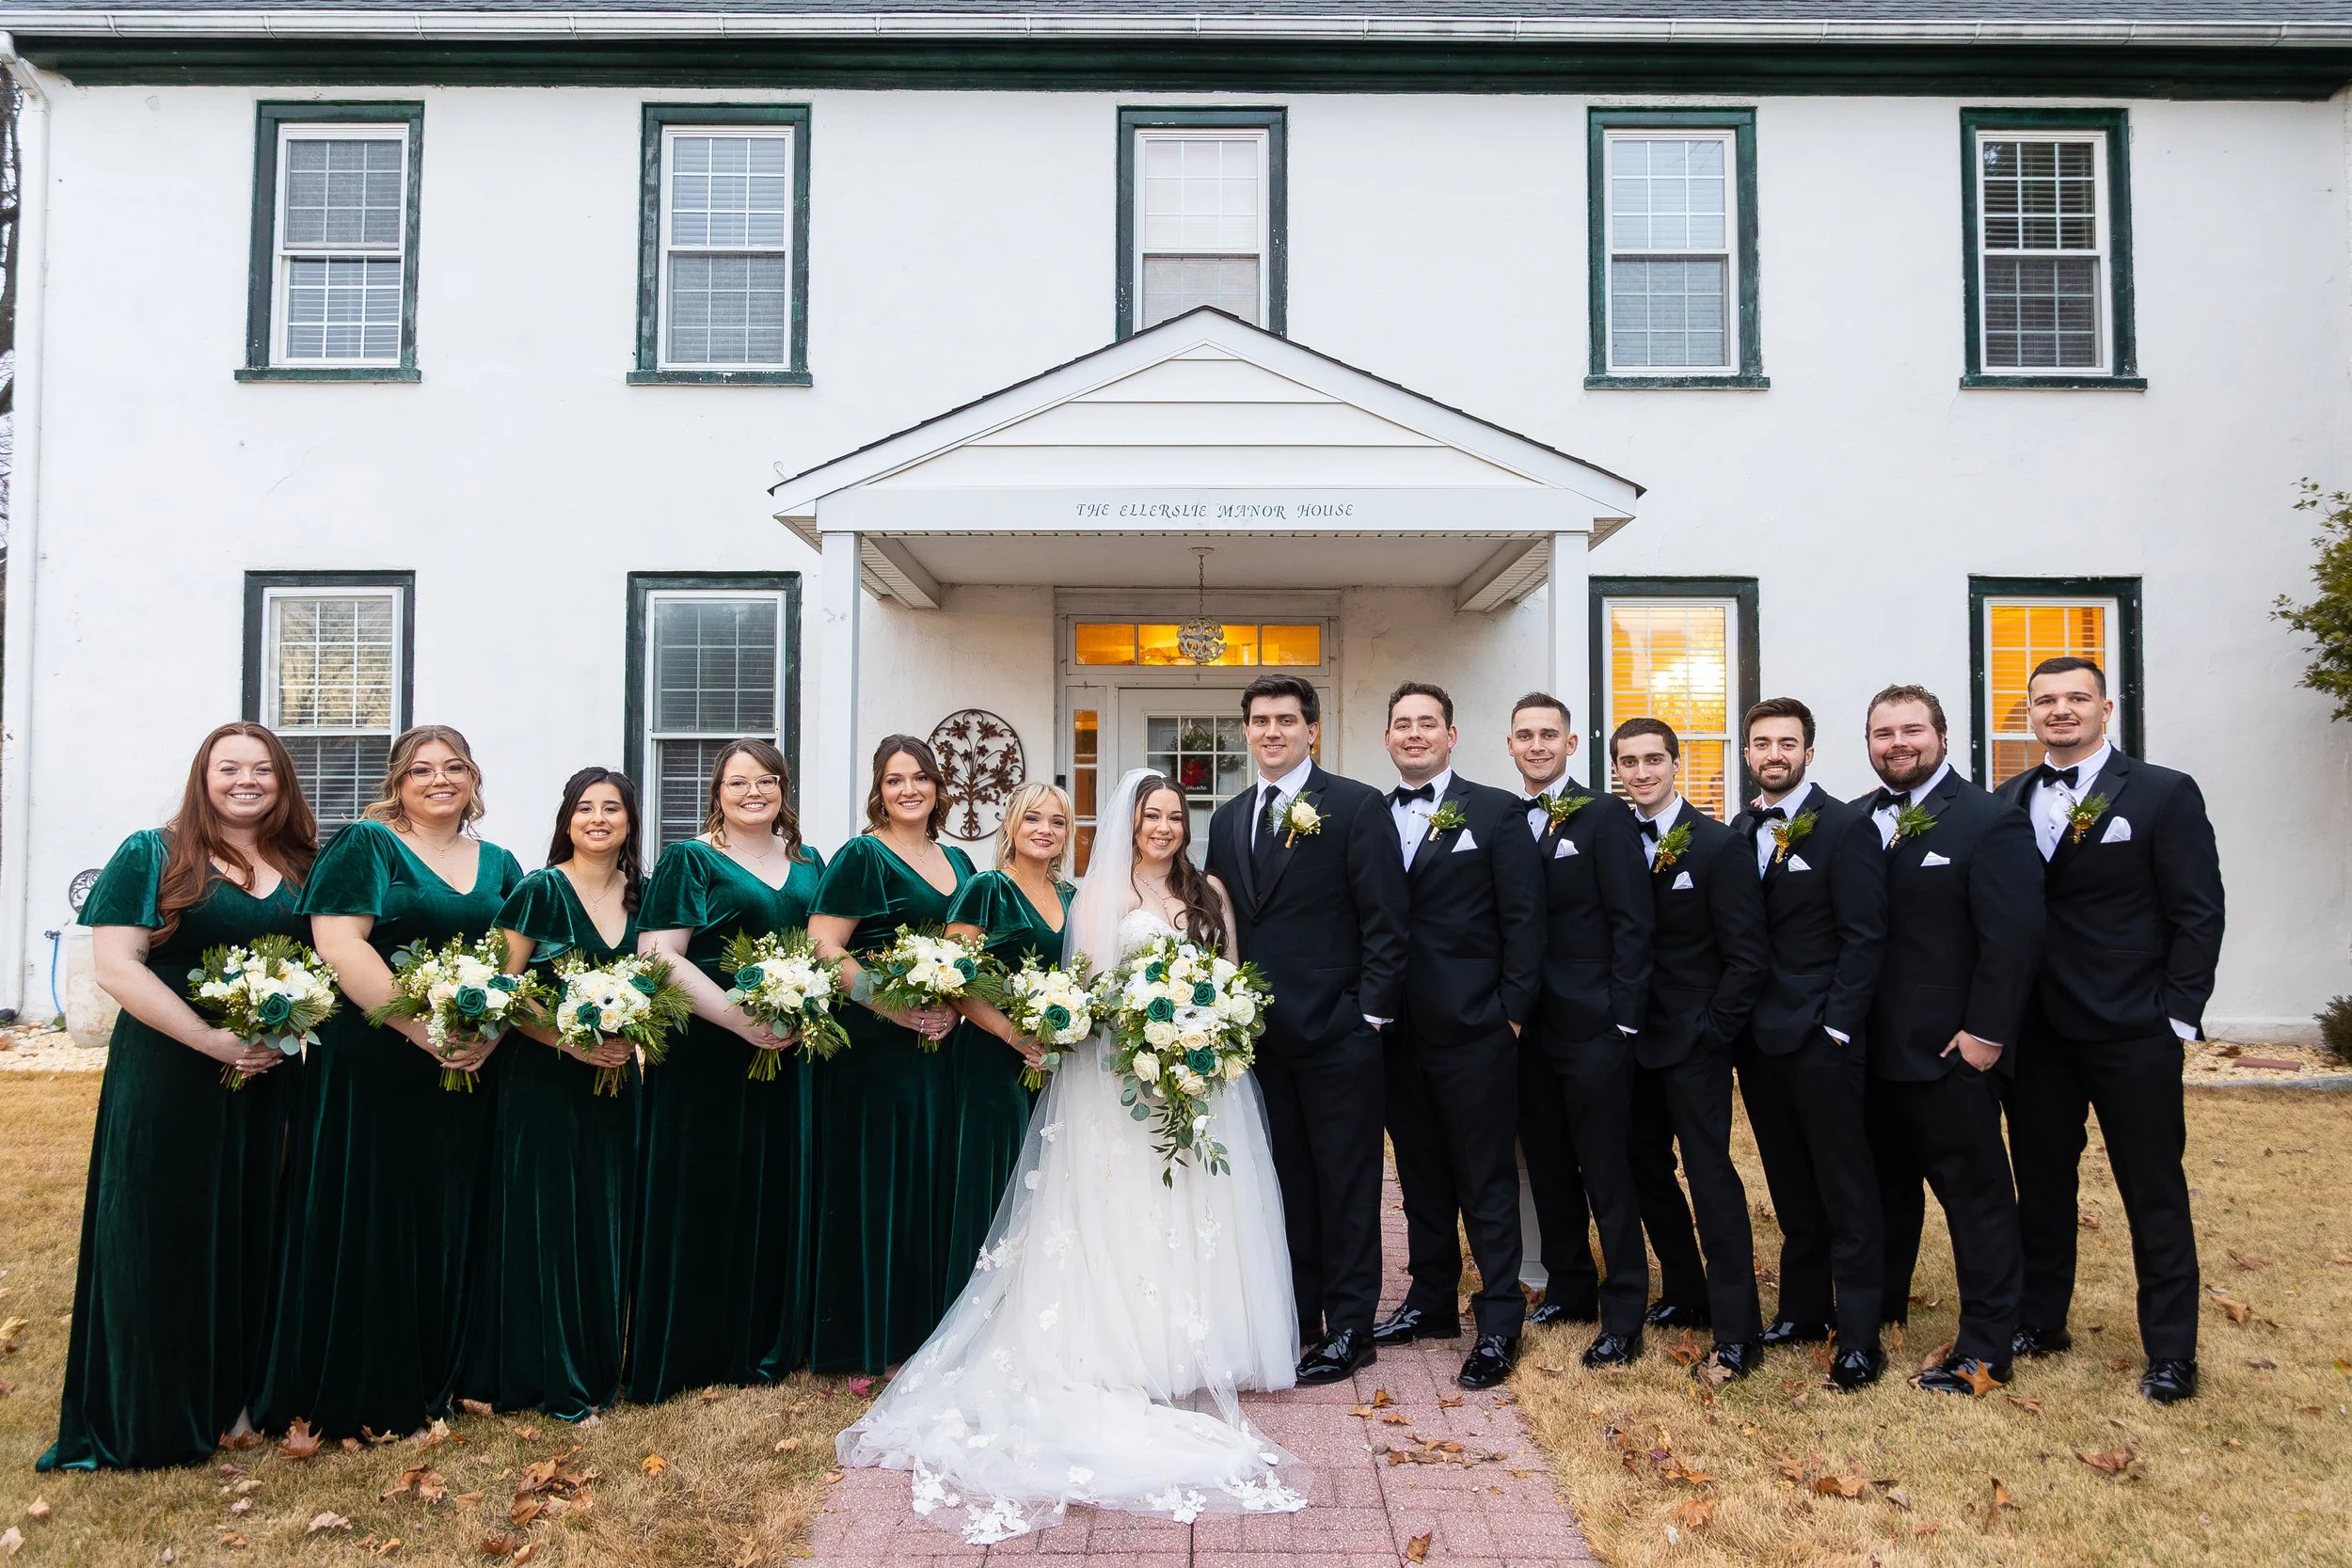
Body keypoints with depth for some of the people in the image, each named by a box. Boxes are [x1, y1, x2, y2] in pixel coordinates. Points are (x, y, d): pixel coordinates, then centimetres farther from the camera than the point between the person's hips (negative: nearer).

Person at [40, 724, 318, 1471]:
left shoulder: (303, 867, 9)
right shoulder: (151, 856, -2)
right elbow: (116, 965, -10)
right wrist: (211, 1039, -18)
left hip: (275, 1085, 4)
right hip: (169, 1085, -4)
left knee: (255, 1237, 10)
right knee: (163, 1241, 3)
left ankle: (238, 1395, 24)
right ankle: (156, 1416, 16)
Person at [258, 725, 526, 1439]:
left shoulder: (498, 864, 13)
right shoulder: (362, 845, -2)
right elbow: (338, 942, -13)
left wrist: (491, 1031, -8)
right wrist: (422, 1028, -19)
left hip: (472, 1073, 5)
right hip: (374, 1066, -4)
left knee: (449, 1224, 10)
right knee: (367, 1221, 1)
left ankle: (436, 1381, 23)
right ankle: (358, 1393, 14)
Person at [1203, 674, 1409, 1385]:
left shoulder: (1357, 807, -5)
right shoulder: (1227, 819, 12)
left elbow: (1385, 922, -8)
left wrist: (1371, 1014, -12)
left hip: (1336, 1034, -5)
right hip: (1258, 1035, 5)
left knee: (1346, 1185, 5)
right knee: (1284, 1182, 13)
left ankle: (1349, 1329, 16)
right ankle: (1296, 1316, 25)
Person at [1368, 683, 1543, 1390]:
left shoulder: (1496, 811, -2)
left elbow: (1524, 919, -5)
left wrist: (1513, 1010, -9)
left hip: (1474, 1028, -4)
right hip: (1397, 1031, 4)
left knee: (1486, 1179, 3)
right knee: (1420, 1173, 15)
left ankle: (1500, 1322, 12)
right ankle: (1431, 1300, 28)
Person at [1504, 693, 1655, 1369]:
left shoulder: (1605, 816, -6)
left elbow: (1633, 922, -10)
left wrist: (1623, 1019, -13)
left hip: (1592, 1027, -5)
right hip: (1526, 1027, 5)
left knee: (1607, 1173, 1)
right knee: (1548, 1167, 15)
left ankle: (1623, 1316, 11)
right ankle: (1569, 1289, 30)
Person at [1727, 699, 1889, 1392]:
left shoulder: (1846, 827, -8)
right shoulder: (1739, 831, 10)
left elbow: (1863, 938, -11)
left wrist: (1837, 1027, -15)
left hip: (1820, 1038, -6)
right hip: (1759, 1037, 6)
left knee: (1846, 1190, 2)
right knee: (1791, 1186, 15)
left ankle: (1858, 1336, 9)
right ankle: (1804, 1308, 25)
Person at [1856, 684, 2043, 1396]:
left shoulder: (1991, 821, -9)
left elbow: (2013, 939, -13)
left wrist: (1985, 1033, -16)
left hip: (1948, 1052, -5)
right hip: (1870, 1048, 5)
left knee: (1976, 1195, 5)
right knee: (1885, 1187, 18)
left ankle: (1985, 1350, 15)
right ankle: (1879, 1308, 33)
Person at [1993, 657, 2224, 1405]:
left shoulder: (2164, 794, -3)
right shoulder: (2005, 804, 6)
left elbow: (2198, 914, -5)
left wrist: (2176, 1013, -10)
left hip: (2133, 1034, -3)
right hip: (2036, 1032, 3)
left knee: (2155, 1193, 7)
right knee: (2041, 1184, 14)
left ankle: (2170, 1350, 20)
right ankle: (2038, 1321, 28)